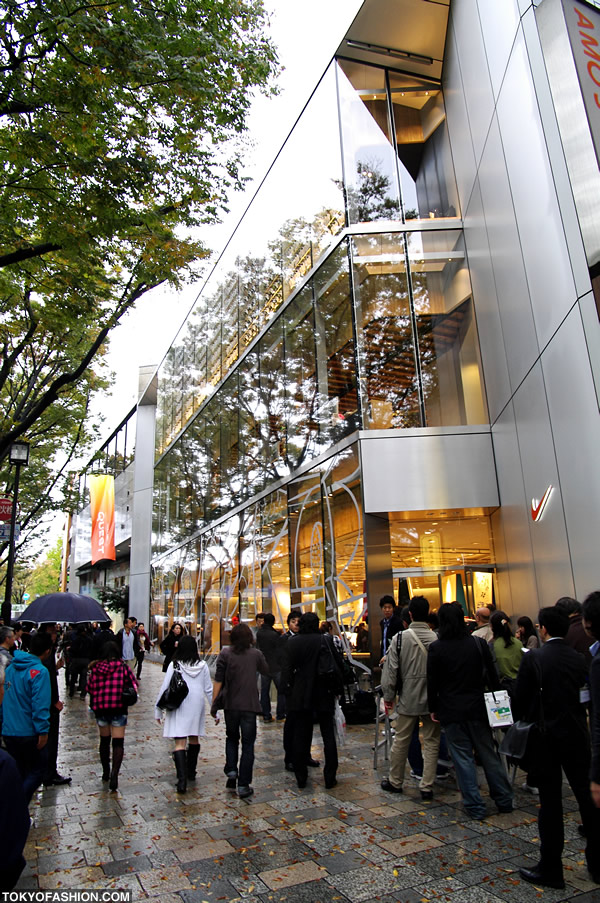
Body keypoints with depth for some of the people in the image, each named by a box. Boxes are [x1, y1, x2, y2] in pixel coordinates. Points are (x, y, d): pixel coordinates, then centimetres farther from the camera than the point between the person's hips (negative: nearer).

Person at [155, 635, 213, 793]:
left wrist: (158, 710, 4)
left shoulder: (174, 665, -6)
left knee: (180, 743, -3)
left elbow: (165, 688, -5)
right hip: (197, 706, 3)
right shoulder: (202, 666, 1)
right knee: (194, 740, 20)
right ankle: (191, 772, 34)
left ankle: (182, 779, -14)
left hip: (179, 708, -3)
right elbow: (209, 690, 5)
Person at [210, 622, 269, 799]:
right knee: (248, 743, 7)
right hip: (250, 705, -1)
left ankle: (231, 770, 8)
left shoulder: (225, 653, -4)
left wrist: (214, 703, -1)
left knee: (231, 738, 23)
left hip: (230, 704, 1)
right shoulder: (256, 654, -2)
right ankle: (243, 785, 7)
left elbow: (218, 680, -6)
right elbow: (266, 671, 15)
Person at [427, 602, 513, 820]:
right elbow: (492, 676, 2)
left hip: (451, 710, -3)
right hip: (477, 707, 3)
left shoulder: (436, 648, -12)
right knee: (488, 753, 16)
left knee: (463, 757, 6)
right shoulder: (479, 643, -5)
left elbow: (432, 682, -6)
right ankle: (504, 800, 25)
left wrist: (433, 708, 5)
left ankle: (475, 806, 11)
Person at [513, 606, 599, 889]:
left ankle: (550, 869, 17)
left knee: (550, 802, 6)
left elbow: (520, 698, -9)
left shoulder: (533, 658, -14)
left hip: (545, 738, -4)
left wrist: (522, 719, 11)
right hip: (577, 736, 4)